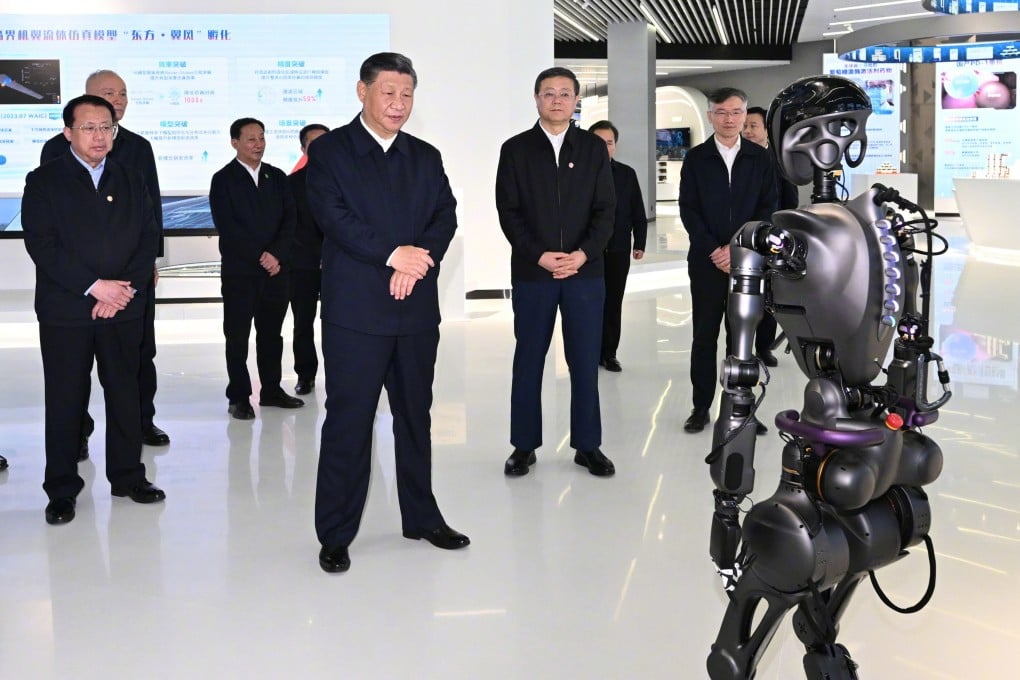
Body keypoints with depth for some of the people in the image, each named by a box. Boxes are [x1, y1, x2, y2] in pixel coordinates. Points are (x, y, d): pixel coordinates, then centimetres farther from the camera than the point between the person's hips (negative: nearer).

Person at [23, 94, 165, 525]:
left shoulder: (131, 182, 12)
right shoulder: (44, 181, 1)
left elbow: (148, 240, 6)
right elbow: (41, 244, -8)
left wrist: (125, 288, -9)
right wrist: (94, 286, -16)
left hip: (124, 309, 3)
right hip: (65, 311, -3)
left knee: (125, 393, 8)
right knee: (65, 400, 2)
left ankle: (127, 477, 21)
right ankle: (61, 490, 12)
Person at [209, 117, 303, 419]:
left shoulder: (277, 177, 11)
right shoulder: (223, 179, -2)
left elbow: (290, 219, 5)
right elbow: (226, 226, -10)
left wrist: (277, 255, -10)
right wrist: (260, 257, -14)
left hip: (275, 269, 4)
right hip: (239, 272, -4)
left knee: (271, 334, 10)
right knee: (237, 336, 1)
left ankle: (271, 390, 21)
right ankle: (239, 397, 8)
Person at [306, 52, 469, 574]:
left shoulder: (426, 157, 14)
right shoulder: (329, 150, 1)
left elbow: (446, 216, 3)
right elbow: (333, 215, -12)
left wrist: (417, 261, -14)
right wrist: (392, 253, -18)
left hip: (416, 310, 5)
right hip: (355, 311, -4)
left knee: (415, 416, 13)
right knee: (348, 422, -2)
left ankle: (421, 517, 27)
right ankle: (335, 535, 8)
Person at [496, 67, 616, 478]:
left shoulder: (594, 148, 8)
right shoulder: (515, 149, 5)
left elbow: (606, 209, 3)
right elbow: (508, 211, -1)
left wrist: (583, 254, -12)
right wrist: (539, 256, -13)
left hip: (585, 271, 1)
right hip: (531, 272, -1)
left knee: (585, 361, 4)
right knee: (528, 361, 5)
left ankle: (588, 445, 14)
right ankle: (524, 446, 14)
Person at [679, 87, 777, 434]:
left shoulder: (761, 158, 6)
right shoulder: (696, 158, 4)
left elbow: (768, 209, 1)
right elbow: (688, 210, -1)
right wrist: (714, 251, -11)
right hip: (706, 261, 0)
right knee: (705, 336, 4)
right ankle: (701, 407, 11)